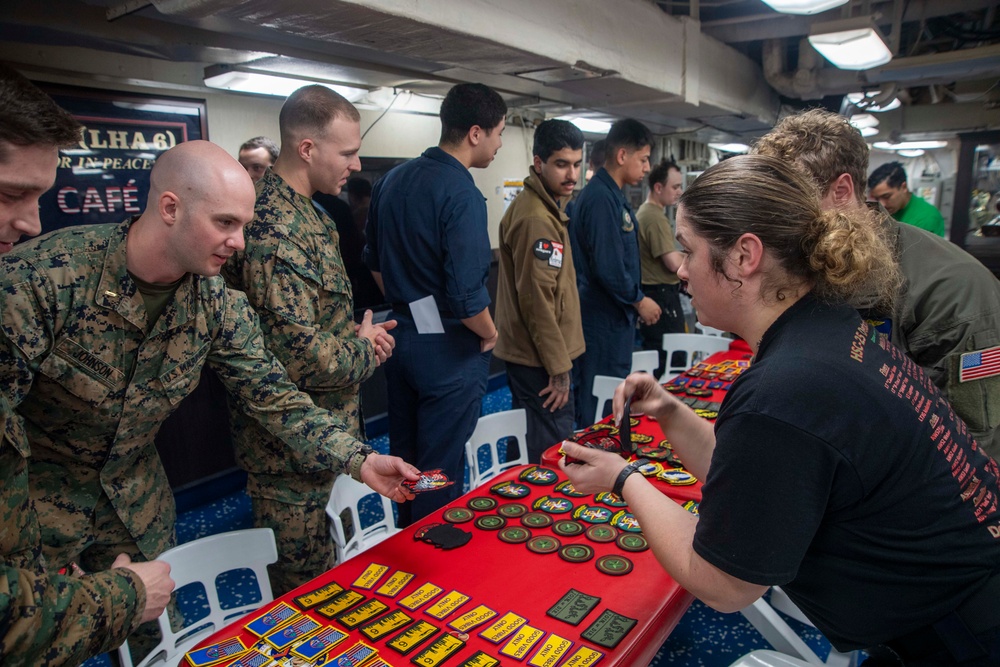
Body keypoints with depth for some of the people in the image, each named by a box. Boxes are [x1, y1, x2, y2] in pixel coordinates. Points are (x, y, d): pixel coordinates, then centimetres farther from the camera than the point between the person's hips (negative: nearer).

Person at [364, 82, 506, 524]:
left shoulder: (392, 180, 5)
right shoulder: (461, 194, -20)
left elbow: (374, 261, 13)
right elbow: (466, 297, -25)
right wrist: (489, 334, -6)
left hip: (401, 337, 9)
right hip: (449, 351, -8)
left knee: (405, 461, 22)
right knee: (440, 473, 7)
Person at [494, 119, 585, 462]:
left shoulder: (538, 205, 14)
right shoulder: (537, 218, -19)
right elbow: (537, 299, -23)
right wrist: (559, 367, -18)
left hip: (524, 353, 11)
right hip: (541, 359, -11)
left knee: (527, 445, 21)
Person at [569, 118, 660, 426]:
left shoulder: (612, 195, 15)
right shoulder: (601, 198, -19)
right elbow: (608, 267, -24)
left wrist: (635, 299, 17)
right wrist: (639, 300, -11)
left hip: (614, 317, 10)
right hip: (603, 319, -10)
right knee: (599, 404, 1)